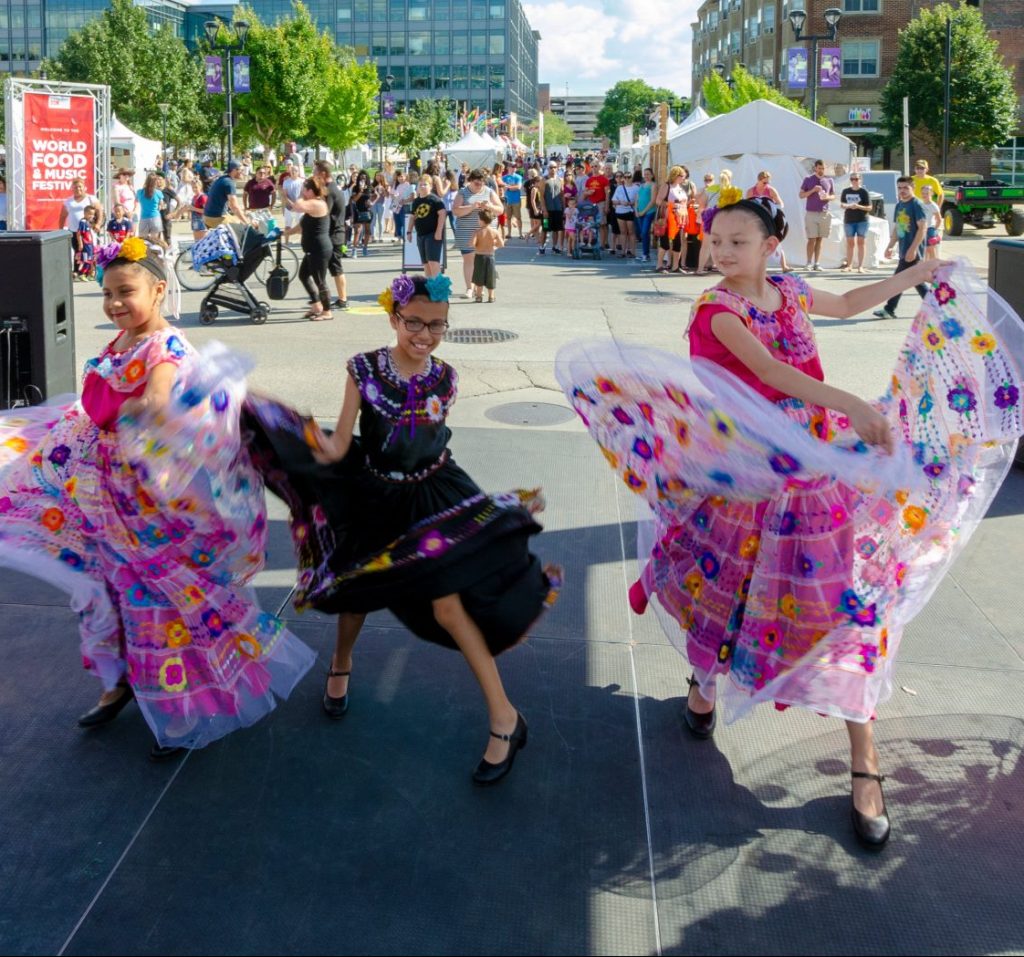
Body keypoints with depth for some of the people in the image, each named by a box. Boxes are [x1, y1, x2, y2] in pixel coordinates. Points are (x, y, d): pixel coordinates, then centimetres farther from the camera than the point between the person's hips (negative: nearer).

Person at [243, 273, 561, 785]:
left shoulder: (444, 377, -6)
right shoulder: (364, 369, -11)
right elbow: (341, 445, -14)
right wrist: (322, 447, -33)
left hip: (431, 495, -1)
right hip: (372, 496, 1)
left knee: (448, 605, -11)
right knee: (357, 590, 19)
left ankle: (504, 717, -1)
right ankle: (341, 665, 53)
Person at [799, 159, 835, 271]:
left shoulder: (829, 180, 11)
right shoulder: (808, 179, 4)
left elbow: (833, 195, 16)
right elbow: (801, 195, 3)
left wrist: (827, 197, -8)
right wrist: (813, 190, -13)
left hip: (824, 214, 2)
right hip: (811, 213, -2)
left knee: (820, 239, 3)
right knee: (811, 239, -7)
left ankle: (817, 263, 6)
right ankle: (809, 263, -4)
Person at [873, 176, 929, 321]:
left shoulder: (916, 205, -11)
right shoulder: (899, 205, 13)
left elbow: (923, 228, -17)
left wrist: (913, 248, -22)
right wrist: (890, 246, 15)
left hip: (913, 250, -9)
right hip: (904, 249, 9)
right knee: (916, 280, 12)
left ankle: (889, 310, -2)